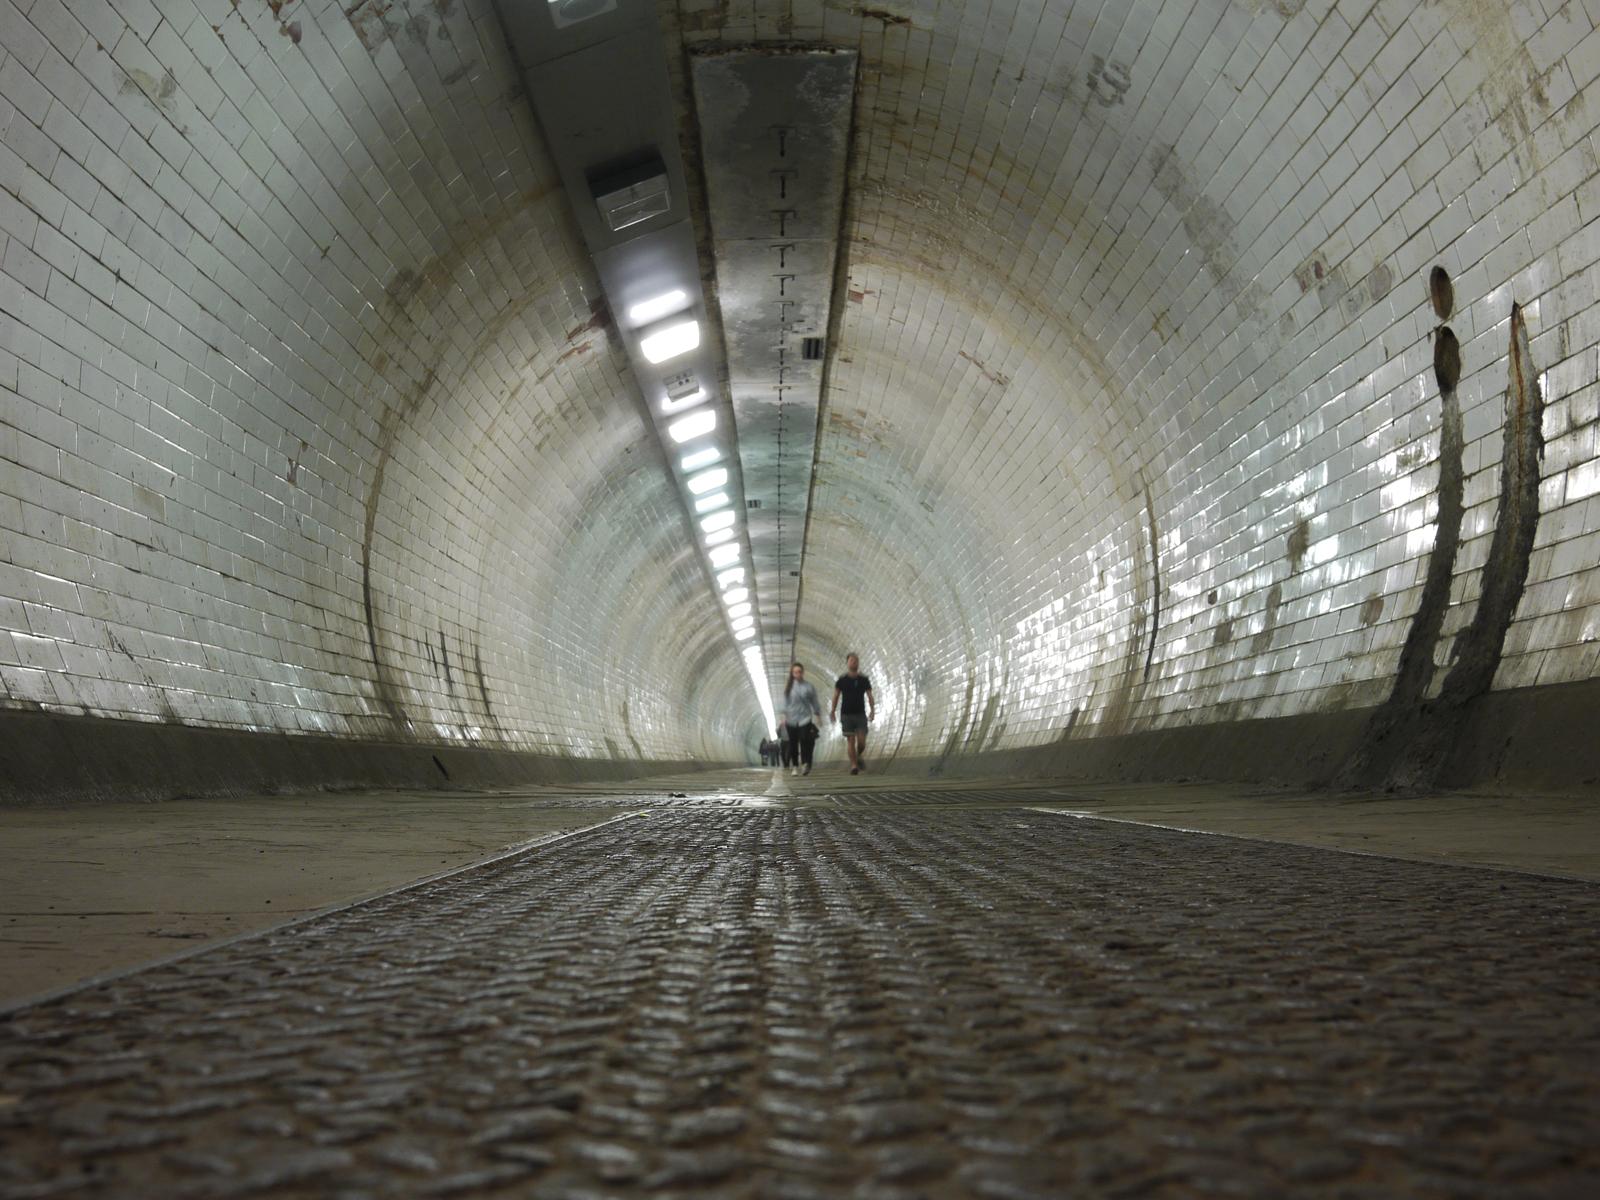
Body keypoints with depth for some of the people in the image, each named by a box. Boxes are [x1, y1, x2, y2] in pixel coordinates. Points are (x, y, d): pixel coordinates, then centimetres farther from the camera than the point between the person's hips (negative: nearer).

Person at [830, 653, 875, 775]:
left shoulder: (864, 680, 4)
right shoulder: (842, 680, 1)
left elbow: (870, 697, 4)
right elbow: (836, 697, 3)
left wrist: (872, 711, -9)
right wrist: (832, 711, -5)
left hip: (861, 714, 1)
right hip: (846, 715, -1)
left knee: (862, 741, -6)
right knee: (850, 740, -5)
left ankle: (860, 756, 24)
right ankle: (854, 765, 0)